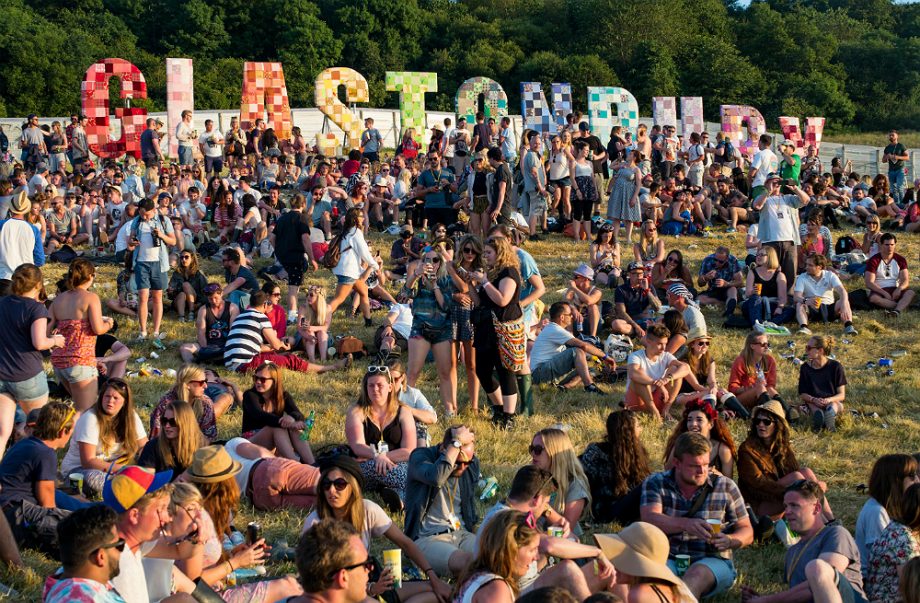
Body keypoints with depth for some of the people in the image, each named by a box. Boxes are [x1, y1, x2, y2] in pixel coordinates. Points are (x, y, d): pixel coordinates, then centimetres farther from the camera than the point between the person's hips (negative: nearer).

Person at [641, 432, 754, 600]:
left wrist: (729, 541, -13)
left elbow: (747, 532, 12)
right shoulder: (656, 483, 6)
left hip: (713, 561, 0)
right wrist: (685, 524, -31)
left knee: (697, 574, -36)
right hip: (668, 560, 0)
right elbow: (650, 519, -12)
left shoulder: (725, 487, 8)